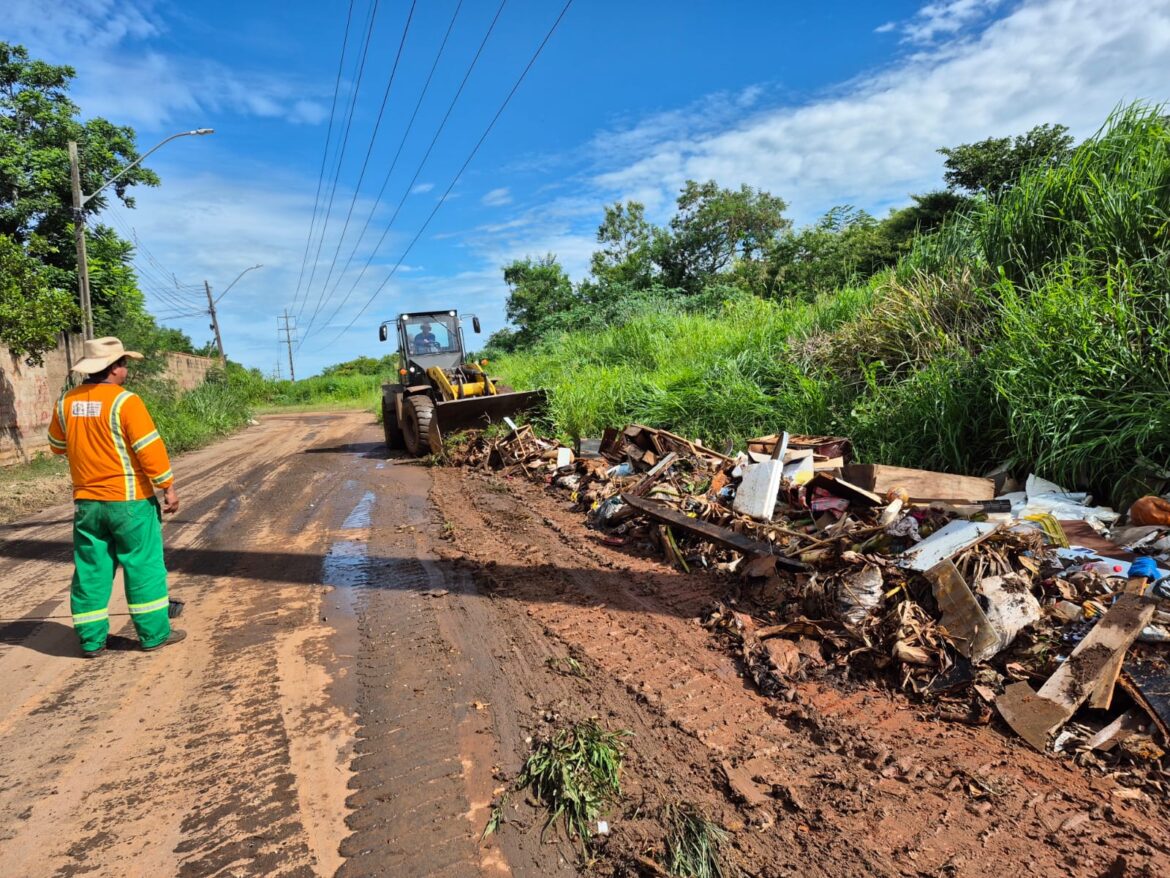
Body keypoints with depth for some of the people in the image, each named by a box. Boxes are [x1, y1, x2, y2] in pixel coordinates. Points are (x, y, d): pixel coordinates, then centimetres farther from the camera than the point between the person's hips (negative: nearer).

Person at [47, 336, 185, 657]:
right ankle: (154, 633, 11)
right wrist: (168, 487, -10)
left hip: (86, 501, 6)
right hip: (128, 499, -6)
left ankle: (91, 639, 19)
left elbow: (57, 445, 19)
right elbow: (149, 448, -17)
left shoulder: (67, 402, 5)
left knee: (90, 570, 12)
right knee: (143, 565, 4)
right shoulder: (125, 401, -15)